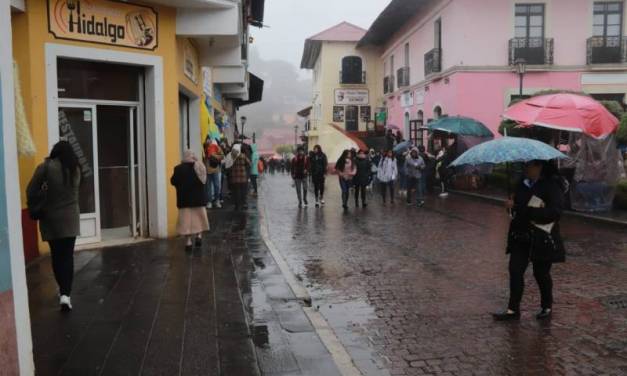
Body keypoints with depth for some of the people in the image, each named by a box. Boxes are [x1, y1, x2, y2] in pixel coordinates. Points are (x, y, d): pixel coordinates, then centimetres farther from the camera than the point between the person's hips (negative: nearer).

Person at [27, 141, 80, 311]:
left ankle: (63, 290, 27)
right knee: (68, 256, 1)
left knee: (56, 255, 14)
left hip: (50, 219, -1)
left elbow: (31, 192, -6)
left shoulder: (45, 167, -9)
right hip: (70, 218, 1)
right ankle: (66, 294, -10)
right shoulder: (75, 169, 0)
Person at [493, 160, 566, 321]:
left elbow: (553, 212, -23)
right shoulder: (524, 183, 9)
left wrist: (522, 210, -24)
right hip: (521, 236, 6)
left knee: (541, 273, 7)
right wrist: (512, 204, 0)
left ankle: (547, 307, 30)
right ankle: (513, 310, 7)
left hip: (542, 239, -6)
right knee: (515, 270, 0)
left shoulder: (552, 185, -13)